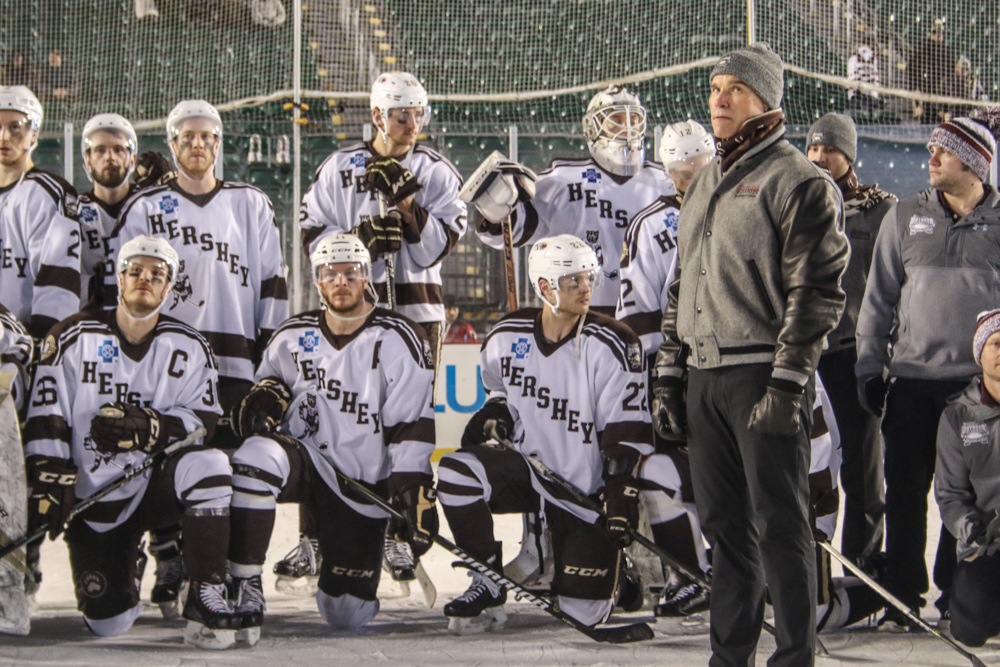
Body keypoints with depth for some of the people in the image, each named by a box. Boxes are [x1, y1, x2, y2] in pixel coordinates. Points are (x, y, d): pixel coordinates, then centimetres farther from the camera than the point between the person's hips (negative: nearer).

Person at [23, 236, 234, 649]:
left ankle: (207, 598, -25)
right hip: (93, 501, -1)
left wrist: (149, 428, -25)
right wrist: (50, 480, -17)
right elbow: (46, 419, -5)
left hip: (157, 488, 1)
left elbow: (204, 422, -7)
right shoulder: (73, 338, -3)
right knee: (108, 623, -12)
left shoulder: (189, 349, 1)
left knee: (209, 465, -35)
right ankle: (125, 565, 27)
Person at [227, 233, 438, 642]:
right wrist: (263, 398, -3)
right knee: (258, 456, -36)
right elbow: (272, 378, 22)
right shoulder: (293, 337, 3)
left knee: (346, 616, -4)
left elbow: (411, 427, -11)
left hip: (364, 487, -2)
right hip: (304, 460, 2)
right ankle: (245, 589, -28)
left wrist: (413, 494, -19)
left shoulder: (398, 340, -8)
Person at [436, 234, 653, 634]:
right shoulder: (506, 338, -4)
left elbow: (626, 434, -13)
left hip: (587, 491, -3)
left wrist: (622, 498, -19)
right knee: (456, 471, -27)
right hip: (528, 465, 3)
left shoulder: (611, 346, -15)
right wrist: (493, 417, -4)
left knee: (581, 611, -7)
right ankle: (489, 587, -10)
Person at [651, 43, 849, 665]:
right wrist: (668, 376, 17)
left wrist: (786, 385, -18)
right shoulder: (705, 186, 19)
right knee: (725, 525, 10)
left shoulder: (800, 183, -5)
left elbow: (817, 293, -12)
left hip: (764, 376, -7)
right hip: (706, 378, 7)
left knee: (780, 526, -5)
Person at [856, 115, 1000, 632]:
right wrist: (869, 365, 6)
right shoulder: (906, 218, 8)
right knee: (904, 493, 1)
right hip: (912, 377, 1)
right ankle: (900, 598, 8)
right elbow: (880, 296, 11)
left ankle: (955, 600, 12)